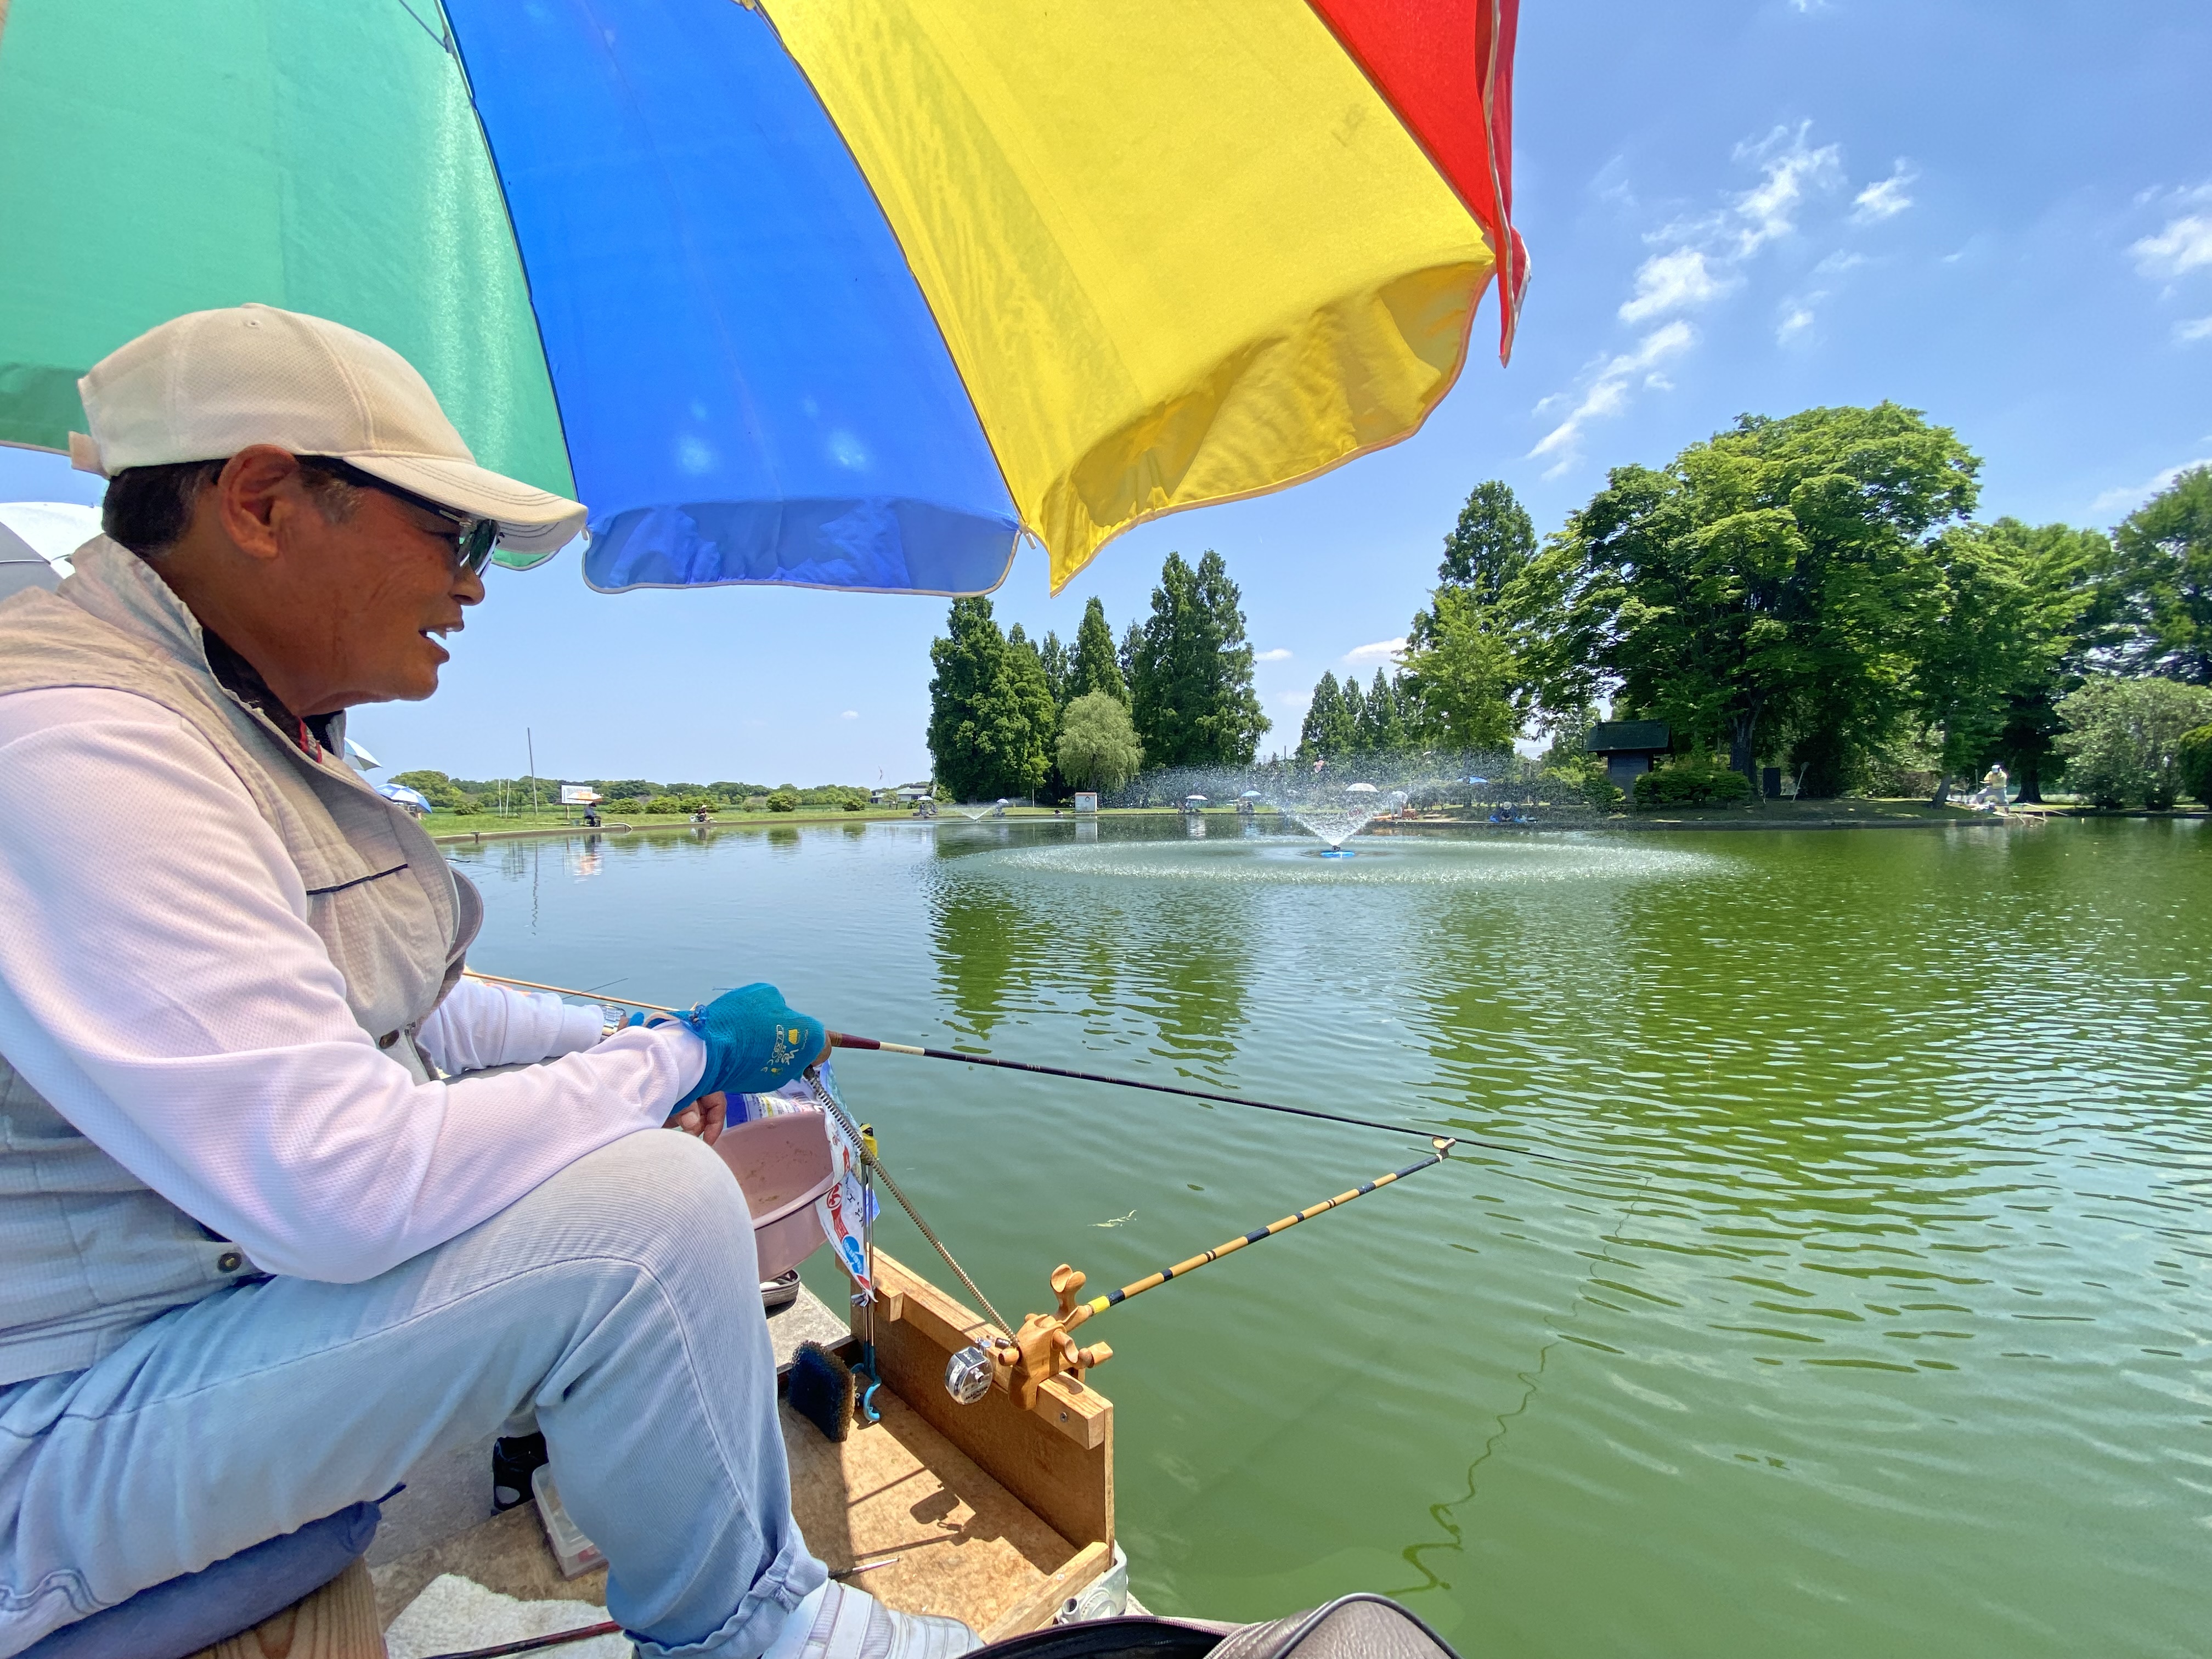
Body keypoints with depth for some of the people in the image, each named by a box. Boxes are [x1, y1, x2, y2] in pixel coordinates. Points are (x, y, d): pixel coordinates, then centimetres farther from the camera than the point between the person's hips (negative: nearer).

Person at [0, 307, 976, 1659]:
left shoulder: (270, 731, 6)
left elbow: (391, 1005, 15)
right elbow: (345, 1190, -33)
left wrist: (620, 1040, 3)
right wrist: (680, 1057, -20)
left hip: (275, 1254, 10)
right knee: (650, 1208, -27)